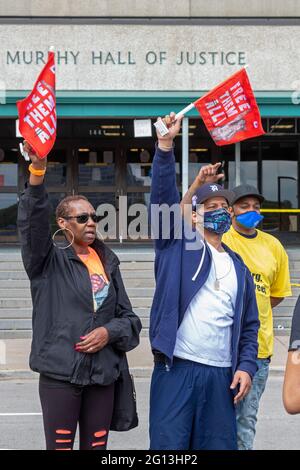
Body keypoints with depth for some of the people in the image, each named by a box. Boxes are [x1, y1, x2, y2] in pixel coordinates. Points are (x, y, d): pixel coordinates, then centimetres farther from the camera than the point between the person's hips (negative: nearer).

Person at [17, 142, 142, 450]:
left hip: (102, 373, 4)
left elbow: (129, 318, 15)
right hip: (60, 372, -4)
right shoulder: (49, 260, 1)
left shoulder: (107, 262, 14)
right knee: (60, 446, -2)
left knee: (96, 447, 10)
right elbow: (32, 221, -19)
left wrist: (109, 332, -8)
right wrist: (37, 170, -33)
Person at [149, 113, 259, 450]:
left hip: (221, 374, 4)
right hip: (176, 369, -4)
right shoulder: (176, 245, 7)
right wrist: (165, 145, -16)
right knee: (169, 446, -5)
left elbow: (248, 325, 17)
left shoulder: (238, 268, 17)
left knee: (219, 444, 7)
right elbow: (163, 195, -7)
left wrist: (246, 366, 3)